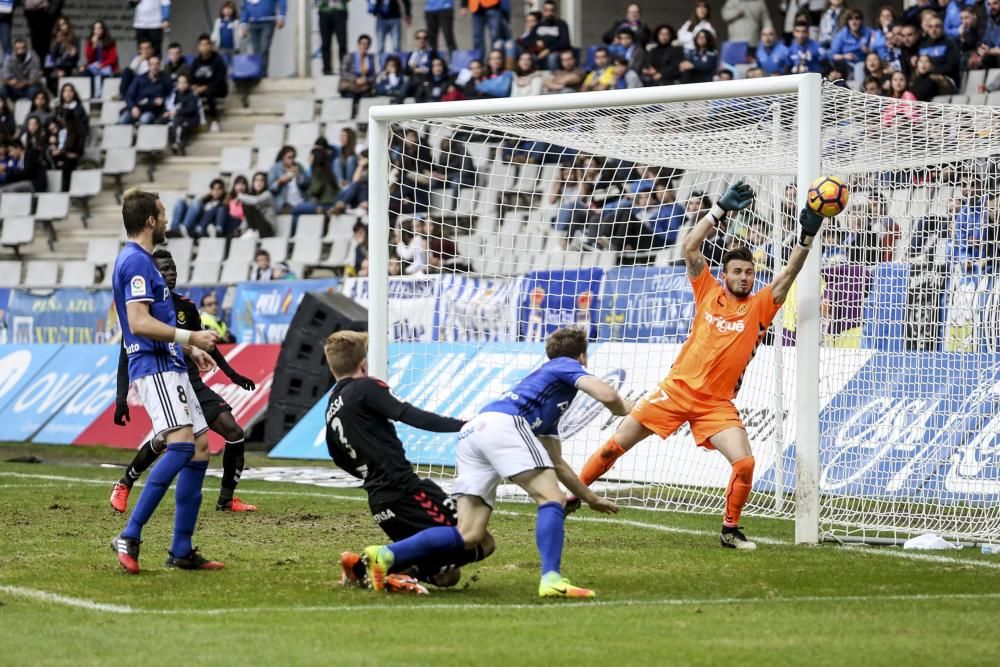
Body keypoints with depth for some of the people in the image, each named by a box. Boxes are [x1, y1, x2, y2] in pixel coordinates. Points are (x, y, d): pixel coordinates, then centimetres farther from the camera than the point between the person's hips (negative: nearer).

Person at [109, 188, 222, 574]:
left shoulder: (138, 260, 20)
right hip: (155, 367, -11)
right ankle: (129, 536, -28)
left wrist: (189, 349, 31)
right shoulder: (137, 262, -13)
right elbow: (139, 323, -22)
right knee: (182, 444, -24)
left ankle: (181, 550, 7)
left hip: (168, 366, 11)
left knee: (200, 447, 8)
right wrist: (190, 337, -21)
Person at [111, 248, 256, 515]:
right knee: (166, 436, -29)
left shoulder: (185, 307, 10)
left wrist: (232, 374, 27)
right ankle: (123, 487, -4)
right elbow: (126, 357, -6)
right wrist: (121, 398, -13)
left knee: (235, 433, -6)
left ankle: (226, 500, 7)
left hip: (192, 382, 6)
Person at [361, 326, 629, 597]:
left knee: (470, 536, -2)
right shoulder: (568, 366, 18)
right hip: (502, 423, -8)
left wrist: (591, 498, 54)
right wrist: (626, 409, 23)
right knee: (552, 499, -7)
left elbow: (556, 464, 46)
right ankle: (551, 579, -26)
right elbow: (607, 395, 0)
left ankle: (385, 556, -14)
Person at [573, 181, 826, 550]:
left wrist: (807, 237, -23)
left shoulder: (759, 306, 0)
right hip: (677, 388, 0)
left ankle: (730, 530, 3)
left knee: (744, 463, -17)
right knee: (615, 446, 2)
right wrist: (721, 210, -9)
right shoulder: (708, 292, 2)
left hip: (716, 403, 0)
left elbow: (788, 273, -10)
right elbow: (690, 247, -5)